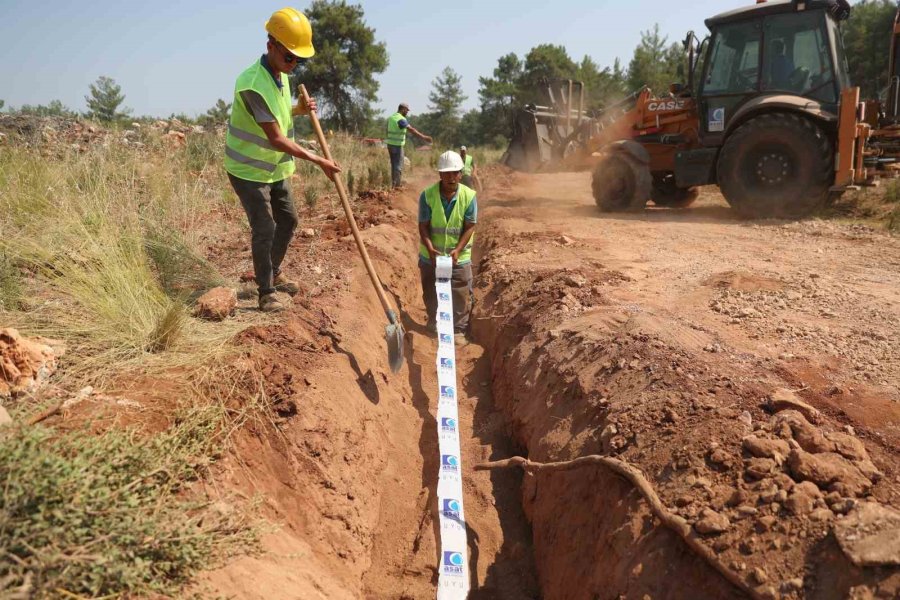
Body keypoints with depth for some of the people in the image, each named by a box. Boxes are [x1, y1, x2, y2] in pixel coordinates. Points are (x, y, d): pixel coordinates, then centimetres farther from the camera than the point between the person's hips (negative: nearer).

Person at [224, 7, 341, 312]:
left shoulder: (281, 75, 1)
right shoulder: (253, 84, -28)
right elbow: (276, 139, -29)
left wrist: (298, 110, -3)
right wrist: (318, 160, -27)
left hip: (274, 168, 9)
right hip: (248, 170, -9)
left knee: (288, 220, 15)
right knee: (264, 229, -8)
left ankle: (274, 274, 34)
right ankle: (266, 292, 5)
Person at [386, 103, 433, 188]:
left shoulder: (390, 118, 10)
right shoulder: (401, 119, -16)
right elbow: (412, 130, -25)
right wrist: (424, 137, -28)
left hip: (390, 144, 8)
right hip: (397, 145, -8)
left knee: (394, 165, 16)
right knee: (398, 166, -2)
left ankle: (393, 184, 21)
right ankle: (397, 185, -1)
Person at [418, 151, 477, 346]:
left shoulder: (469, 196, -12)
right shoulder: (427, 195, -13)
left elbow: (470, 227, -10)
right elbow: (423, 226, -11)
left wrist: (457, 250, -21)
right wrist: (430, 249, -25)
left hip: (459, 256, 0)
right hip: (431, 255, 1)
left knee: (461, 295, 4)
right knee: (430, 293, 16)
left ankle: (458, 330, 20)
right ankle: (433, 323, 38)